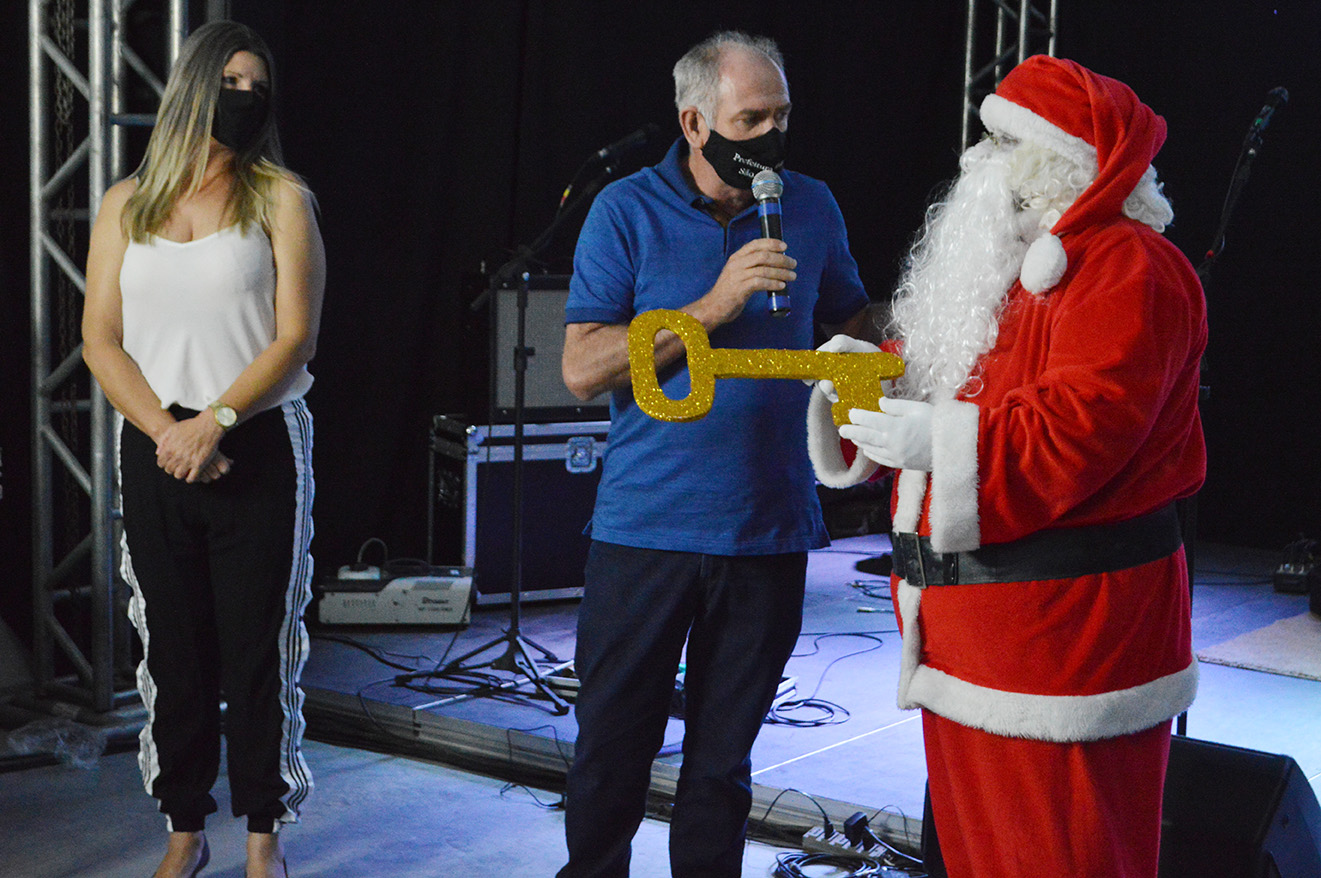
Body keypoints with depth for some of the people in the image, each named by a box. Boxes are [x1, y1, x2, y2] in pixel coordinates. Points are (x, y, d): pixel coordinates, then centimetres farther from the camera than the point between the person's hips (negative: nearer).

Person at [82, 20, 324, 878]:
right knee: (174, 646, 7)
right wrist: (166, 431, -10)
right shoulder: (128, 204, 10)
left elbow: (295, 336, -6)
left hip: (258, 449, -2)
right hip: (156, 450, 3)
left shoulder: (280, 198, 3)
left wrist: (213, 422, -15)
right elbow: (101, 339, 4)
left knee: (258, 646, 0)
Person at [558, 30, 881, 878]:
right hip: (645, 527, -2)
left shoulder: (812, 208, 5)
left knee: (723, 759, 11)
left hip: (769, 529, 2)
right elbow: (583, 368, -11)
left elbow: (854, 325, 19)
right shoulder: (627, 211, -4)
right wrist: (714, 306, -18)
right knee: (611, 752, 5)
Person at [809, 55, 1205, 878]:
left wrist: (940, 439, -26)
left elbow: (1078, 434, -23)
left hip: (1065, 642, -9)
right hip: (972, 635, 9)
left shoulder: (1126, 270, -12)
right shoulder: (1004, 264, 19)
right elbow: (937, 376, 24)